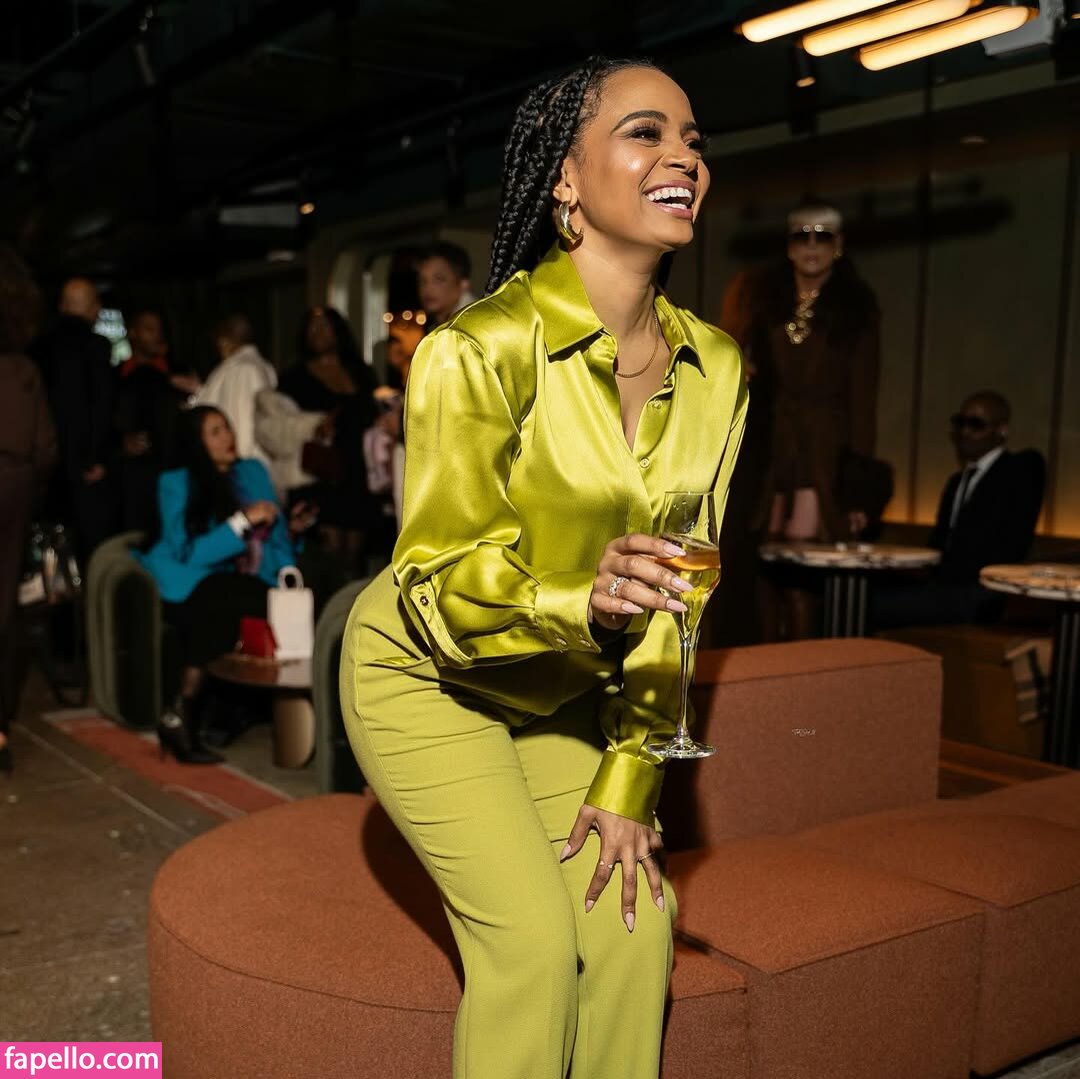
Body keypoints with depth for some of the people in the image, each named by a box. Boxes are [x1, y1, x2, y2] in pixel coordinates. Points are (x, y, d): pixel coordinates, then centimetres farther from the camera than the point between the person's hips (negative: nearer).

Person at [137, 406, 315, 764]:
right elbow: (189, 553, -10)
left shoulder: (253, 472, 18)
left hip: (244, 584, 4)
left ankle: (182, 717, -25)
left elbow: (273, 544, 19)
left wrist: (291, 530, -3)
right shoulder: (176, 484, 4)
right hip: (190, 587, -4)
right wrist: (243, 520, -15)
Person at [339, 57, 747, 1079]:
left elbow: (673, 600, -3)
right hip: (428, 677, -5)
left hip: (566, 696, 5)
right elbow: (437, 584, -20)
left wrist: (628, 782, -5)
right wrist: (583, 604, -40)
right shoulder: (482, 348, -25)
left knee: (633, 917, -5)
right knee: (534, 934, -13)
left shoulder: (713, 366, -7)